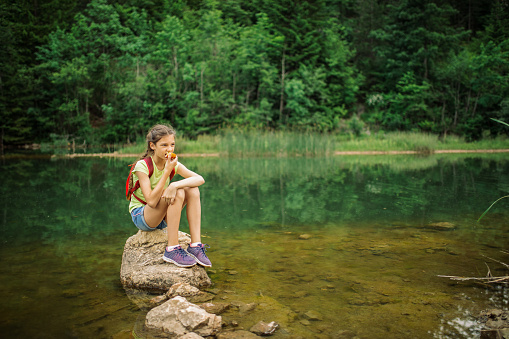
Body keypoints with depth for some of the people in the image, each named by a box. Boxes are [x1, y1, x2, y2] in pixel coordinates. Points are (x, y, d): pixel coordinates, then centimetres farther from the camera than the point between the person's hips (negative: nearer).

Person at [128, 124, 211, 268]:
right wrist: (167, 170, -28)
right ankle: (172, 250, -26)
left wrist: (175, 185, -36)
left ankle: (196, 245, -22)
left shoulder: (173, 164, -3)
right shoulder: (142, 166, -19)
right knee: (178, 193, -30)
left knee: (192, 190, -19)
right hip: (141, 217, -5)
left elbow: (200, 179, -18)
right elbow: (151, 201, -28)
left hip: (163, 218, 6)